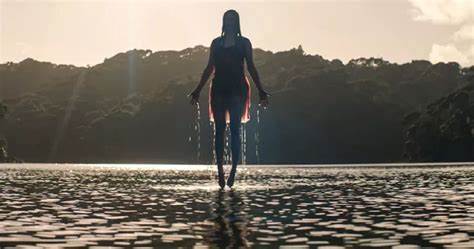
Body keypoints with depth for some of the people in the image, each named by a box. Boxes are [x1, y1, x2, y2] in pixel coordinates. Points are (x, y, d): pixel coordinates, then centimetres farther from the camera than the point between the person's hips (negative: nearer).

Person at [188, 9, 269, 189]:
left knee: (234, 129, -8)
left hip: (237, 89, -2)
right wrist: (198, 90, 10)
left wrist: (261, 91, -3)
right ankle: (220, 171, 2)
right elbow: (209, 69, 14)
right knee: (219, 130, 0)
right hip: (219, 89, 2)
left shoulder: (244, 43, 8)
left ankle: (233, 170, -6)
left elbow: (251, 68, 5)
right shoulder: (216, 43, 13)